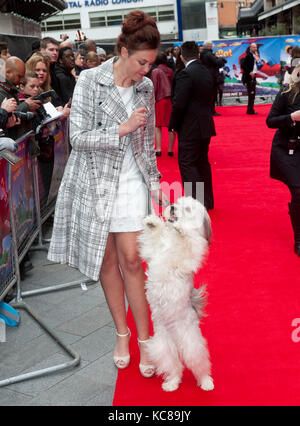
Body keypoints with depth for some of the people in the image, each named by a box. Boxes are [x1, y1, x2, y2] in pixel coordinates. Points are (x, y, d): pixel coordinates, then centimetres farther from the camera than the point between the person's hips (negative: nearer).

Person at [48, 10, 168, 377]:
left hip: (131, 183, 2)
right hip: (95, 181, -2)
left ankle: (144, 340, 9)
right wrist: (122, 128, -19)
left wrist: (154, 181, 8)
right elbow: (78, 137, -13)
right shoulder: (90, 81, -9)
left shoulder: (146, 87, 4)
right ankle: (122, 333, 24)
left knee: (131, 261, -2)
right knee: (107, 261, 7)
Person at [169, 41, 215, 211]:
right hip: (206, 126, 8)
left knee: (187, 165, -3)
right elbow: (209, 98, 11)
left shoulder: (186, 74, -16)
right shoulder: (207, 72, 9)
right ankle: (207, 201, 26)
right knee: (202, 162, 17)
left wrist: (173, 125, -7)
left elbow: (179, 104, -20)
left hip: (190, 129, -8)